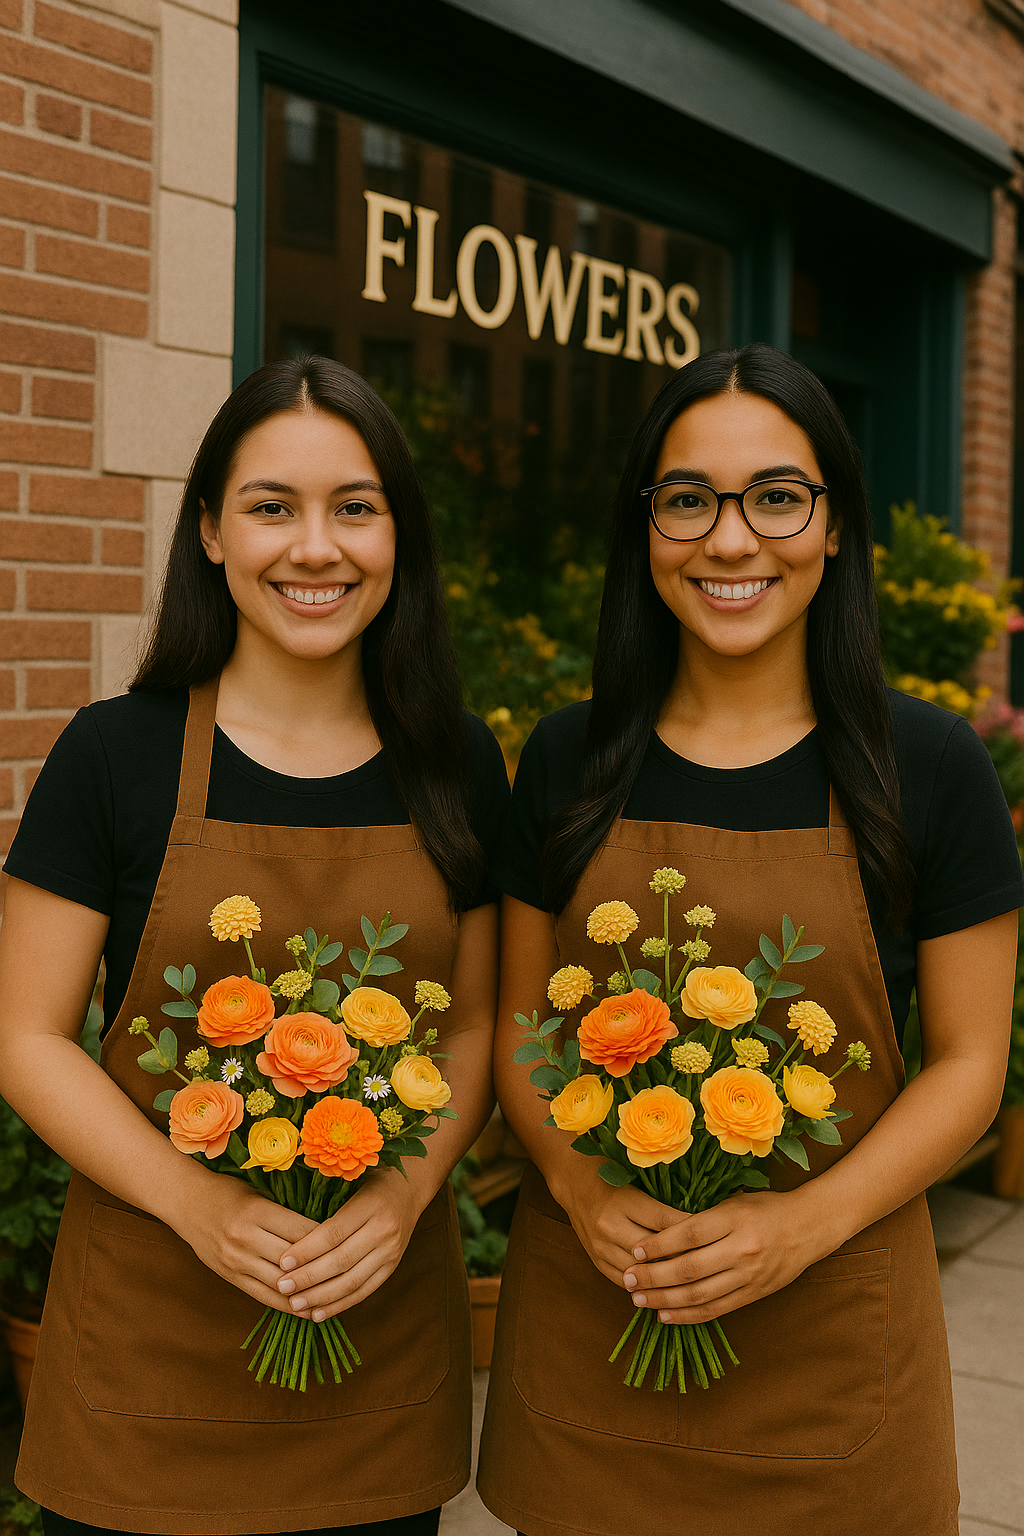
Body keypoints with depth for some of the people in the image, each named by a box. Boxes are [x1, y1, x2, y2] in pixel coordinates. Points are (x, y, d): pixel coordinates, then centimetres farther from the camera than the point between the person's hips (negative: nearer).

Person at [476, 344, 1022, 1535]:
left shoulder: (927, 764, -6)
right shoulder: (569, 760, 1)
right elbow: (519, 1025, 7)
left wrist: (805, 1224, -16)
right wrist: (578, 1184, -11)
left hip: (829, 1326, -1)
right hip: (585, 1304, 2)